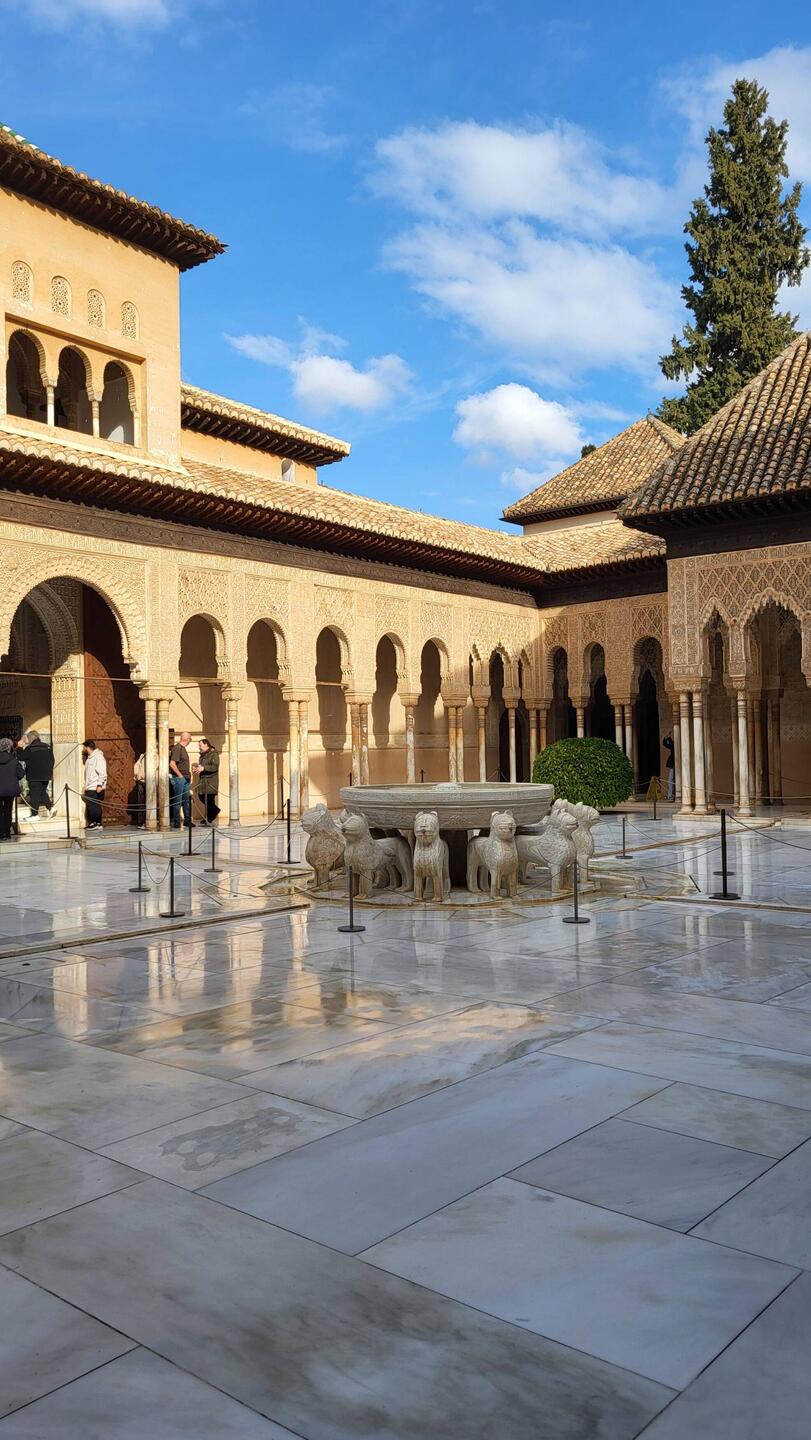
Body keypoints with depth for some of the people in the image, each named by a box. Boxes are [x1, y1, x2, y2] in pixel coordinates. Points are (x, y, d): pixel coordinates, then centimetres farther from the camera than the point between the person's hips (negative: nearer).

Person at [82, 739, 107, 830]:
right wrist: (86, 787, 20)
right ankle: (92, 823, 11)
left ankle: (97, 823, -5)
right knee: (89, 806, 7)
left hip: (96, 788, -9)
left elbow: (102, 773, -17)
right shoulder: (89, 758, 19)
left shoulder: (98, 757, -10)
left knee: (95, 806, -9)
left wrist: (99, 785, -23)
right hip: (89, 788, 9)